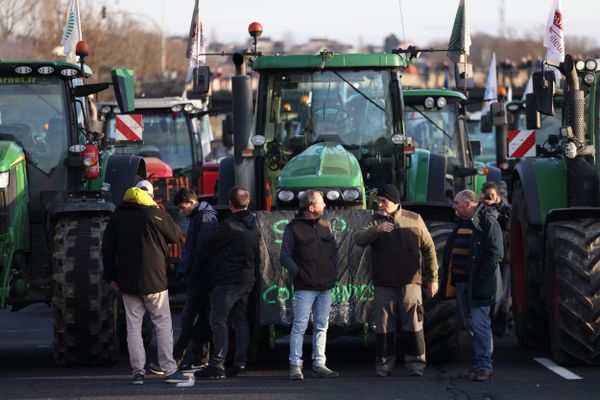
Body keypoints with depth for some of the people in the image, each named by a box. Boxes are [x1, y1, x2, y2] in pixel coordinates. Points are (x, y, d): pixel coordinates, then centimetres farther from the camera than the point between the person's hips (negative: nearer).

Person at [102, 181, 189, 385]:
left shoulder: (117, 216, 5)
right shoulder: (156, 214, -7)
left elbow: (107, 247, 7)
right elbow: (176, 236, 4)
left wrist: (111, 276, 12)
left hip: (127, 282, 3)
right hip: (154, 280, -3)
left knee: (133, 327, 6)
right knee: (163, 325, 4)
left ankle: (138, 372, 1)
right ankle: (170, 370, 1)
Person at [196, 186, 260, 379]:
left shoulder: (230, 225, -15)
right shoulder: (254, 226, 9)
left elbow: (209, 246, -4)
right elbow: (257, 255, 18)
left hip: (228, 279, -8)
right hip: (247, 279, 8)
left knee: (219, 321, -6)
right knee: (240, 321, 12)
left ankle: (217, 365, -12)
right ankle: (240, 365, 11)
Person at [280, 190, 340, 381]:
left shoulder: (325, 225, 12)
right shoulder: (293, 228, -6)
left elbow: (334, 249, 21)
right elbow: (285, 256, -6)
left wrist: (334, 270, 8)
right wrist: (299, 274, -13)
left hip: (326, 286, 6)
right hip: (305, 287, -6)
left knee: (321, 327, 9)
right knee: (300, 326, -8)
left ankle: (319, 365, 14)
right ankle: (295, 366, -6)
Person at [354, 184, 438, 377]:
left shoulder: (414, 220, 6)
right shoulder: (376, 221, 6)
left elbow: (429, 249, 10)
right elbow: (359, 239, -12)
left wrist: (433, 278, 7)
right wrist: (376, 230, -30)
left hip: (410, 282, -1)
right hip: (384, 284, 1)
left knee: (413, 325, -3)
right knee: (384, 327, 2)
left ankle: (415, 364, 1)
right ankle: (383, 365, 9)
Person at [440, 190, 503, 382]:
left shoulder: (488, 223, -10)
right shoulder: (460, 223, 17)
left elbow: (495, 254, -15)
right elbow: (451, 251, 25)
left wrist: (482, 279, -20)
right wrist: (448, 276, 14)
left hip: (477, 285, -9)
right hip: (460, 283, 9)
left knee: (479, 323, -10)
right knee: (469, 324, 12)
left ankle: (485, 366, -8)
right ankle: (477, 364, 18)